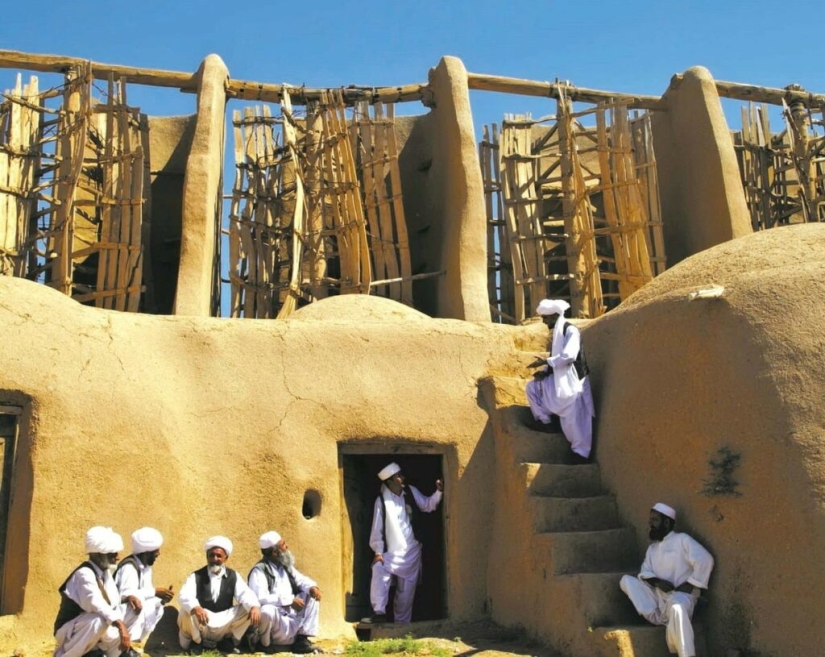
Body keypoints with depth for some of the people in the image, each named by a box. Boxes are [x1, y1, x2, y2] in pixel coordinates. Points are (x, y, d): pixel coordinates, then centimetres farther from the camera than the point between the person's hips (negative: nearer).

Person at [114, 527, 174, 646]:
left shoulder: (146, 567, 6)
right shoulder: (129, 567, -23)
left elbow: (145, 593, 7)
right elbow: (124, 595, -35)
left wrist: (161, 599, -13)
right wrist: (155, 592, -29)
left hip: (129, 613, 9)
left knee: (157, 609, 7)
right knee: (139, 601, -30)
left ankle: (135, 643, 3)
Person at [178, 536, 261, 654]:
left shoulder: (233, 576, 4)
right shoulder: (196, 576, -4)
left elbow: (245, 594, -13)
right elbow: (185, 595, -23)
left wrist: (255, 606, -37)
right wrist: (196, 608, -46)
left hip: (224, 624, 2)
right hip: (201, 623, -2)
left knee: (249, 609, -18)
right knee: (186, 612, -32)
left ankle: (227, 642, 2)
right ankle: (196, 642, -2)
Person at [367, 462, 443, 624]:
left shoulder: (411, 492, 0)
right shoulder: (382, 500, -12)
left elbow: (428, 505, 11)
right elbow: (377, 527, -11)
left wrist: (438, 492, -5)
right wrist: (378, 551, -15)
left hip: (412, 551, 4)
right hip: (391, 552, -4)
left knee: (407, 589, 10)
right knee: (379, 571, -30)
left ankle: (402, 622, 24)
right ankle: (378, 612, -23)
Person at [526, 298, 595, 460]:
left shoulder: (571, 331, -15)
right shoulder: (556, 333, 12)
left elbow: (568, 356, -29)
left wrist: (545, 361, -23)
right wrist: (545, 372, -2)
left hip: (573, 380, -9)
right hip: (559, 379, 9)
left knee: (573, 420, -6)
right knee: (532, 386, 5)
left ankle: (580, 453, 5)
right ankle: (545, 420, 10)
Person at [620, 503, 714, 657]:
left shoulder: (681, 539, 1)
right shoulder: (652, 547, 21)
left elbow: (705, 560, -11)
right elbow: (645, 573, 10)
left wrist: (690, 584, -14)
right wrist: (656, 582, -12)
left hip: (681, 594, -7)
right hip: (657, 595, 7)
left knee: (677, 606, -42)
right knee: (626, 580, -11)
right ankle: (656, 617, -23)